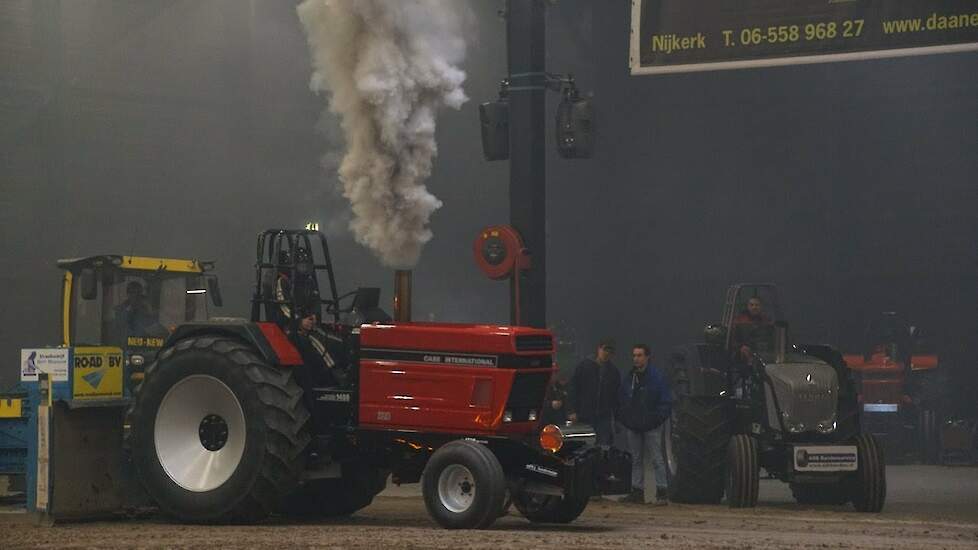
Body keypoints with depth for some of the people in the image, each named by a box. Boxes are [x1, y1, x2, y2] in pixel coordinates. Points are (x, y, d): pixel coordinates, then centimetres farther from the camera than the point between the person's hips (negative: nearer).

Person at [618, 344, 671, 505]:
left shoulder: (657, 377, -4)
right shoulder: (629, 378, 11)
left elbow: (666, 402, -5)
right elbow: (622, 400, 18)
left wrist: (658, 418, -14)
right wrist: (623, 418, 4)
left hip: (651, 426, -5)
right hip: (633, 426, 5)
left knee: (656, 459, -6)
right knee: (636, 459, 9)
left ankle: (662, 490, -5)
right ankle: (637, 490, 13)